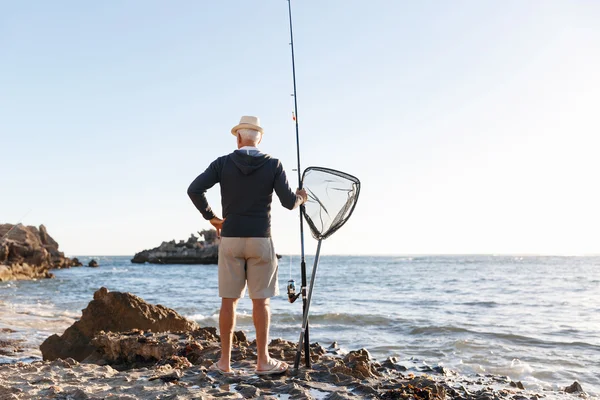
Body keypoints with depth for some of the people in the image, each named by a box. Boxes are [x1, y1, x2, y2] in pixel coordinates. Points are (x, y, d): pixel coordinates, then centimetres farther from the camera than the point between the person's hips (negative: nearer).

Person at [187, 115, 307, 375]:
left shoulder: (223, 163, 1)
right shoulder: (273, 164, -1)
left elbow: (194, 190, -8)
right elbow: (289, 202, -5)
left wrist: (211, 218, 5)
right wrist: (300, 198, 19)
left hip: (230, 239, 1)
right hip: (260, 239, -1)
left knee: (228, 301, 7)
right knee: (261, 301, 5)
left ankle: (224, 362, 10)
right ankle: (263, 361, 8)